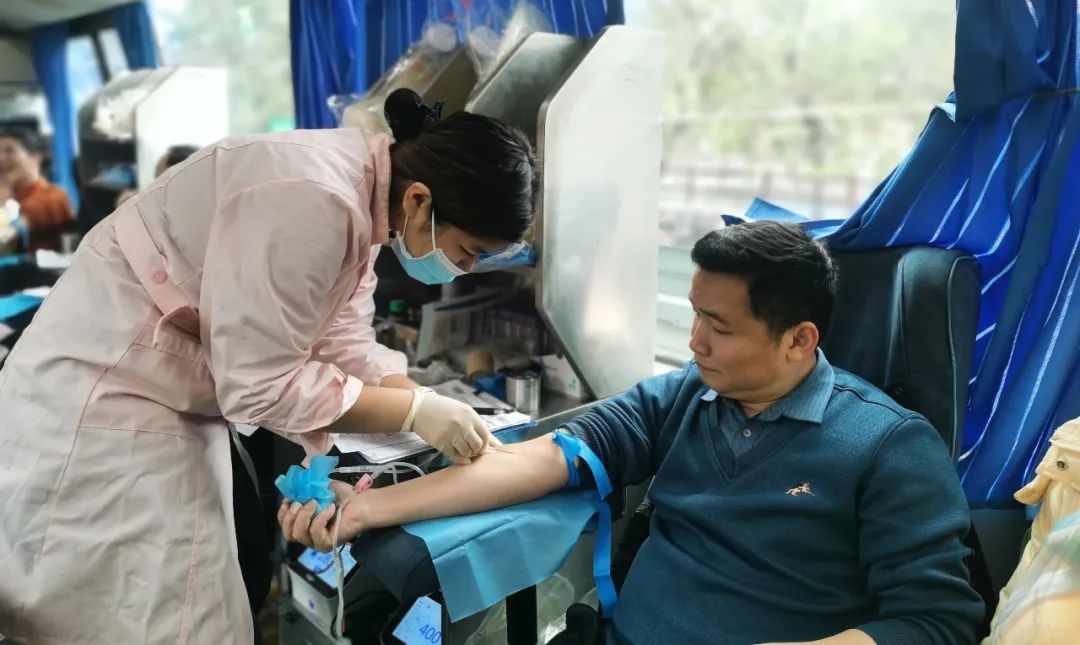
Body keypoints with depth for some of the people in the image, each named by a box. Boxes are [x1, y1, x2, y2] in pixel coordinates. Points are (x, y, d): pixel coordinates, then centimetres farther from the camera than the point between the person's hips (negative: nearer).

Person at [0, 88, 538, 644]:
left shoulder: (360, 195, -1)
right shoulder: (312, 203, -31)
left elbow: (346, 346, -2)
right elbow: (262, 387, -28)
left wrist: (443, 418, -11)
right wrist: (418, 411, -21)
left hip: (172, 404, 9)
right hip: (97, 407, -9)